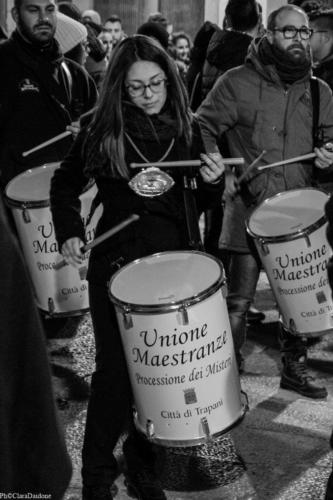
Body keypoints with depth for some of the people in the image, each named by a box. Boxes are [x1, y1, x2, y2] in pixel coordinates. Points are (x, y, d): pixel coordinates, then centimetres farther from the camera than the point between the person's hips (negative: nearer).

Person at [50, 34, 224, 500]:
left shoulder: (187, 128, 2)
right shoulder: (102, 132, -5)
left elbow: (203, 202, 9)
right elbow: (65, 186, 9)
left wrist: (213, 181, -12)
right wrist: (70, 233, -5)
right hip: (116, 263, -2)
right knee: (115, 369, 0)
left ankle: (143, 463, 26)